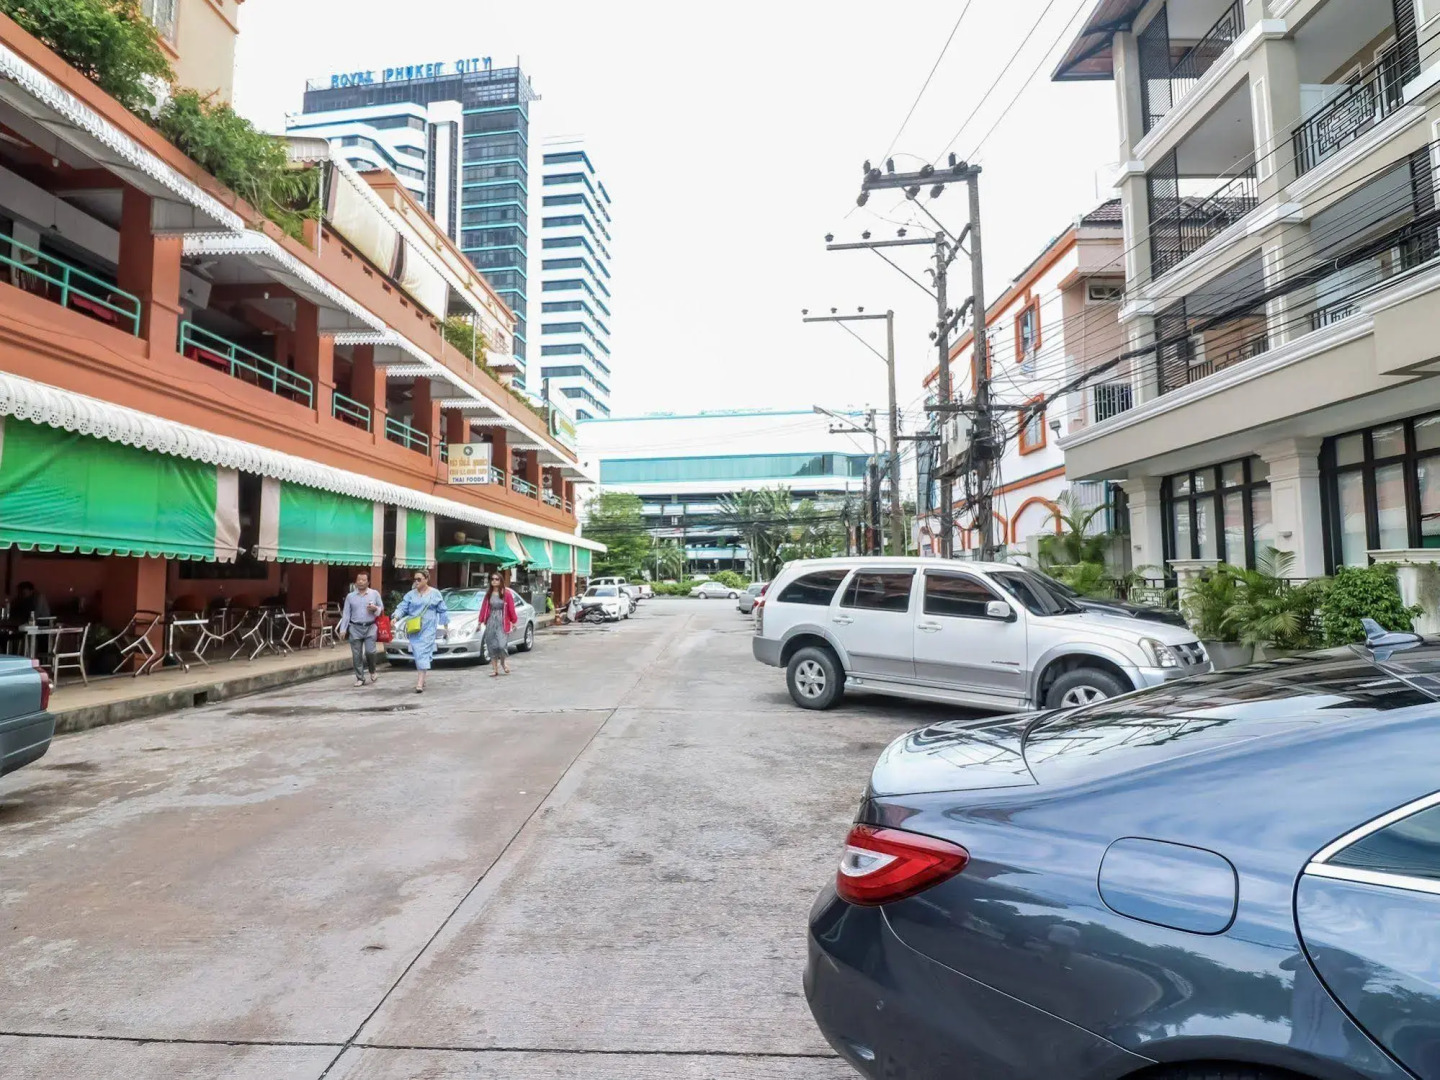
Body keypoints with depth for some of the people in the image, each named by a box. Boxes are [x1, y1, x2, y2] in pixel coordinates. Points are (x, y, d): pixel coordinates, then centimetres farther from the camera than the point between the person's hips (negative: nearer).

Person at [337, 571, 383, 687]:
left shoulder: (375, 594, 5)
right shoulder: (350, 596, 7)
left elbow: (382, 608, 11)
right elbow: (346, 614, 5)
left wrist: (375, 609, -12)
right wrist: (343, 629, -2)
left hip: (370, 627, -1)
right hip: (355, 628, 1)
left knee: (370, 651, -13)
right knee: (356, 655, 2)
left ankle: (372, 671, 16)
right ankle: (360, 678, 12)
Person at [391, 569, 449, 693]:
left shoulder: (435, 593, 4)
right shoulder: (411, 594, 9)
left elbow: (442, 610, 9)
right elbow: (402, 607, 3)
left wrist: (446, 625, 9)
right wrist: (396, 617, -16)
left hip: (428, 629, -3)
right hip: (413, 630, 3)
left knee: (423, 654, -11)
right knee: (417, 654, 4)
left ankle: (420, 683, -16)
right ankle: (422, 679, 21)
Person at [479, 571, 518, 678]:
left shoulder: (507, 594, -3)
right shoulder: (488, 594, 9)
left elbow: (511, 609, -2)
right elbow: (483, 608, 9)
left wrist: (514, 622, -3)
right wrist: (480, 622, 6)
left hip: (502, 623, -4)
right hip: (490, 622, 4)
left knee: (502, 645, -14)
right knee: (492, 646, 3)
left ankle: (504, 661, 16)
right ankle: (494, 670, 10)